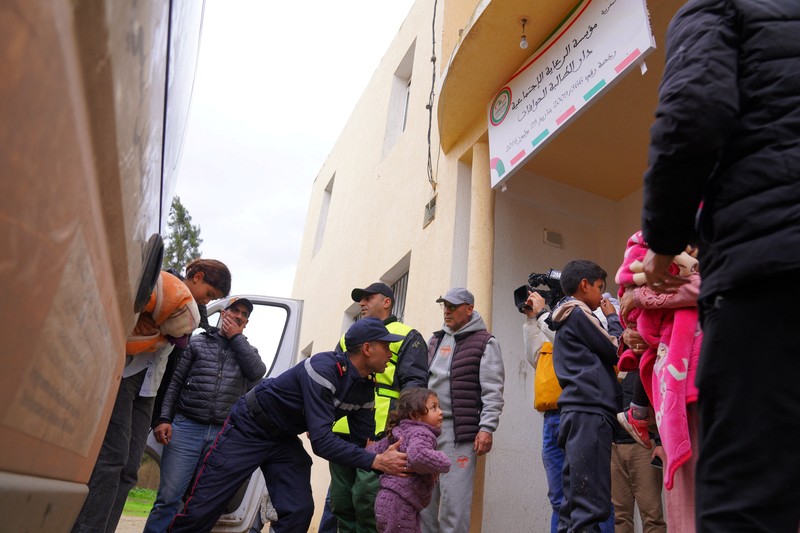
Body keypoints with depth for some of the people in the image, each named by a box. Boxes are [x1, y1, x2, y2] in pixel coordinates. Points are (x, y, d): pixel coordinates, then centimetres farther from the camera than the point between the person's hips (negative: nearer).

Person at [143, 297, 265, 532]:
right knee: (168, 498, -5)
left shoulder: (248, 351, 16)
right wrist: (164, 419, -5)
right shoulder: (198, 341, 10)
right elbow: (174, 382, 7)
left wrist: (236, 337, -1)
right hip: (186, 427, -1)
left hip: (224, 435, 2)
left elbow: (258, 372, -7)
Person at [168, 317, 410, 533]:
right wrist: (376, 461, -38)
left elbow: (364, 439, -1)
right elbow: (321, 441, -36)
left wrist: (386, 457, -18)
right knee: (202, 509, -3)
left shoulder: (366, 388, -6)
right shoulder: (325, 368, -32)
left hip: (284, 440, 7)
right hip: (248, 429, -7)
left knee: (299, 512, -4)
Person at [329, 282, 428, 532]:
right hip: (341, 429, 6)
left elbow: (414, 384, -3)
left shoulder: (406, 336, 7)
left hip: (375, 431, -6)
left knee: (367, 500, -7)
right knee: (340, 502, 11)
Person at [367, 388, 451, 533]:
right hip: (398, 504, -10)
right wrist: (443, 462, -21)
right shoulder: (422, 434, -16)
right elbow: (417, 455, -38)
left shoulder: (399, 432, 12)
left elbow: (372, 451, 14)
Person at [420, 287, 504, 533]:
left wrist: (486, 428, -15)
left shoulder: (485, 343, -1)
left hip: (459, 431, -6)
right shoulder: (435, 341, 17)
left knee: (454, 497, -4)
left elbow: (493, 392, -7)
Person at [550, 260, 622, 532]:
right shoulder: (579, 313, -4)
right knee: (590, 502, -11)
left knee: (575, 500, 8)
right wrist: (613, 318, 11)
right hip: (590, 411, -10)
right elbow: (614, 351, -2)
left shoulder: (565, 320, 24)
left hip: (577, 412, 10)